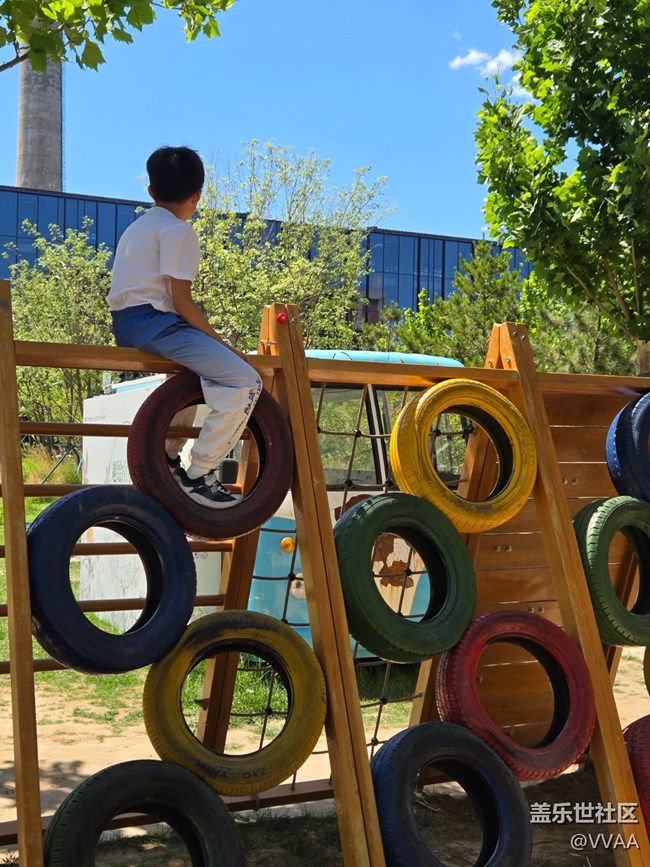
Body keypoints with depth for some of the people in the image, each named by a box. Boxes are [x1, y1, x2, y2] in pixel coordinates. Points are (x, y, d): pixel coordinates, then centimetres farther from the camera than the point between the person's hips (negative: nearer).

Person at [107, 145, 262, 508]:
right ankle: (198, 476, -15)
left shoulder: (137, 228, 23)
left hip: (126, 323, 10)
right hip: (154, 321, -10)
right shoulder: (179, 231, -5)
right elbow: (182, 302, -13)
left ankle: (168, 456, 30)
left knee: (192, 369, 36)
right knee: (245, 382, -17)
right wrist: (224, 344, -8)